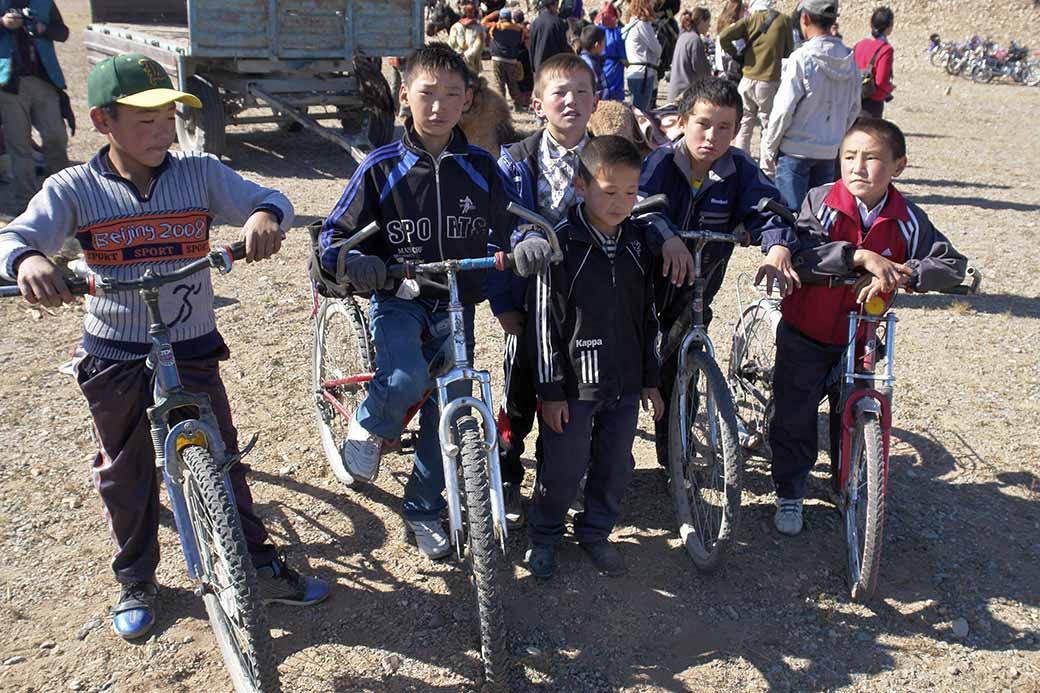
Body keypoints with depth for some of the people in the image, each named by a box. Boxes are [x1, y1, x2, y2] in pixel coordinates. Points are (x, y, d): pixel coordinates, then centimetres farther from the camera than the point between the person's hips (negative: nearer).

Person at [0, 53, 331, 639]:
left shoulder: (201, 173, -5)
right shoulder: (74, 189, -6)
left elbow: (269, 199, -11)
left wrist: (265, 217, -36)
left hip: (192, 349, 0)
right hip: (115, 357, 0)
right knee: (126, 474, 15)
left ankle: (261, 565, 25)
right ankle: (136, 581, 35)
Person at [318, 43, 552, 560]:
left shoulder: (481, 169, 0)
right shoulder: (381, 168, -7)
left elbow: (509, 227, 6)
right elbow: (334, 235, -4)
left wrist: (528, 245, -19)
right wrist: (350, 263, -28)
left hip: (456, 304, 3)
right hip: (398, 299, -3)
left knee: (448, 412, 5)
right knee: (407, 379, -31)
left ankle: (424, 511, 27)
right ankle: (368, 427, 4)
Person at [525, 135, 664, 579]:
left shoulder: (638, 240, 2)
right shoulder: (560, 243, -14)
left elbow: (647, 314, 9)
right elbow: (545, 321, -11)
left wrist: (650, 379, 11)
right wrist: (550, 390, -11)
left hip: (625, 383, 5)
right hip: (574, 384, -5)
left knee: (616, 467, 16)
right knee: (564, 471, 6)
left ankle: (595, 532, 38)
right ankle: (543, 535, 31)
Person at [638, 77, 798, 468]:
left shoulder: (739, 170, -6)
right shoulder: (661, 162, -15)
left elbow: (765, 206, -18)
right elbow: (641, 203, -31)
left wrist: (777, 247, -39)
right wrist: (666, 236, -52)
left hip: (694, 292, 2)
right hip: (644, 282, -2)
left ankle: (675, 457, 29)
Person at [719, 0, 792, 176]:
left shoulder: (750, 19, 2)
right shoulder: (784, 20, 1)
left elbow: (724, 37, -9)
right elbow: (789, 50, 7)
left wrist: (736, 55, 6)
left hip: (748, 80, 2)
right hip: (770, 81, -2)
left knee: (745, 125, 14)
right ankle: (766, 172, 5)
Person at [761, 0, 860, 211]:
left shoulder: (802, 59, -15)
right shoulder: (849, 60, 3)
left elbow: (783, 110, -13)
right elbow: (854, 109, 10)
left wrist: (769, 147, -2)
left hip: (796, 150, -5)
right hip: (829, 152, 6)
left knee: (791, 211, 0)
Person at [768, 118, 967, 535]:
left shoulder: (907, 220, -8)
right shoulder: (821, 202, -15)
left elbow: (953, 265, -11)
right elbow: (803, 252, -29)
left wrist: (899, 275, -28)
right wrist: (861, 255, -40)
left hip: (859, 338, 2)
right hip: (804, 333, -2)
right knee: (794, 417, 6)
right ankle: (789, 491, 26)